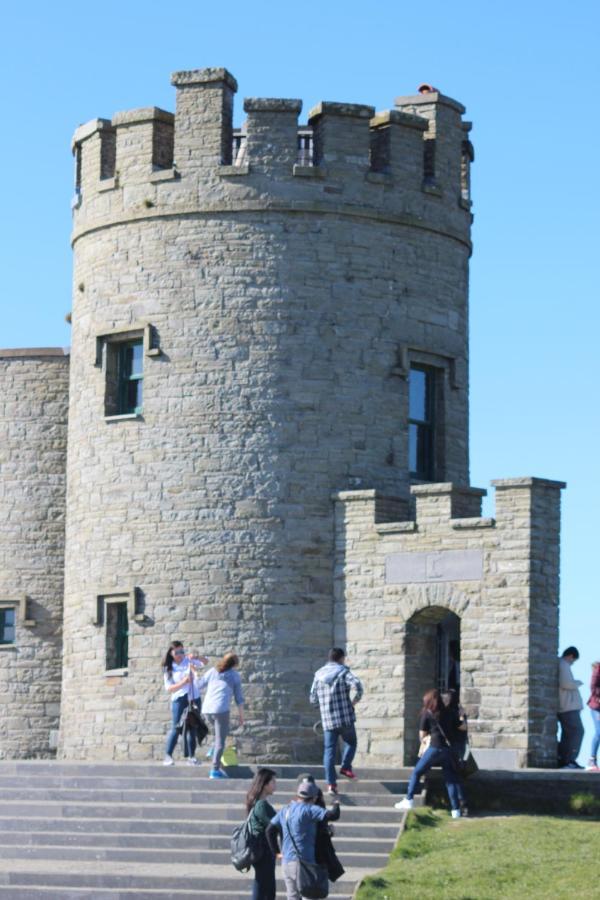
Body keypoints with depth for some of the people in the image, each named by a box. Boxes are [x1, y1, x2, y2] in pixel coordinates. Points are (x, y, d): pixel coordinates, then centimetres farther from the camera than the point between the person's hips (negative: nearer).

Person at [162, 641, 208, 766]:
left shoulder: (189, 661, 3)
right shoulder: (168, 668, 0)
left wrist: (197, 658, -29)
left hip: (194, 698, 2)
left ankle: (191, 756, 10)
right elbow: (169, 688, -6)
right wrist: (183, 682, -21)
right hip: (178, 700, -2)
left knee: (192, 728, 5)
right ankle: (168, 756, -1)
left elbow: (205, 662, -8)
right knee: (176, 728, -7)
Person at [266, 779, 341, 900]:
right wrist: (336, 805, 3)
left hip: (286, 862, 7)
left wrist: (277, 852, 14)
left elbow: (270, 831, 8)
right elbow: (333, 815, -18)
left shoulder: (285, 810, 11)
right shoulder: (309, 810, -11)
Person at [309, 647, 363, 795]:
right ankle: (346, 766, 2)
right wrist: (354, 701, -7)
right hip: (345, 717, -3)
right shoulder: (343, 672, -4)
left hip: (327, 720, 3)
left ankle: (331, 783, -1)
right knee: (350, 742, 20)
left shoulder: (319, 674, 10)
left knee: (329, 751, 5)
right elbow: (357, 685, -22)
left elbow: (313, 699, 13)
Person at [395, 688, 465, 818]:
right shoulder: (449, 713, 13)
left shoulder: (427, 714, 4)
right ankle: (456, 810, 2)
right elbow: (463, 727, 15)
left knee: (416, 772, 11)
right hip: (448, 750, 3)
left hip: (434, 749, -3)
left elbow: (422, 735, 6)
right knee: (450, 779, 6)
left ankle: (408, 800, 9)